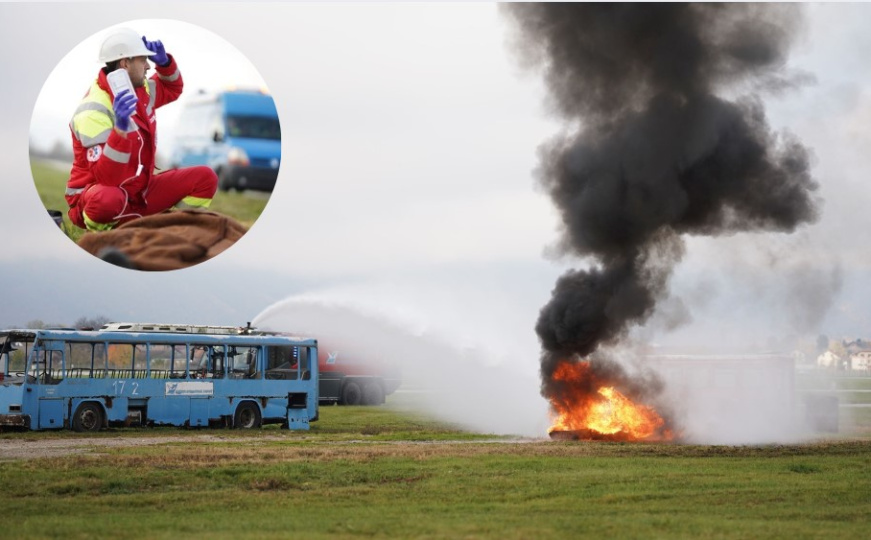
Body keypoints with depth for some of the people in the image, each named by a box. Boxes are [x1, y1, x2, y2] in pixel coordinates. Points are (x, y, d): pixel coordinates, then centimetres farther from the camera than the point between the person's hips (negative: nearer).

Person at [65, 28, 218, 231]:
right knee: (107, 199, -44)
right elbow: (107, 179, -31)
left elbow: (172, 89, 27)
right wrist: (120, 129, -43)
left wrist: (164, 62, 6)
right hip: (93, 200, -8)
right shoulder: (94, 110, -23)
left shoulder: (140, 90, 3)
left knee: (204, 178, -3)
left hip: (138, 194, 8)